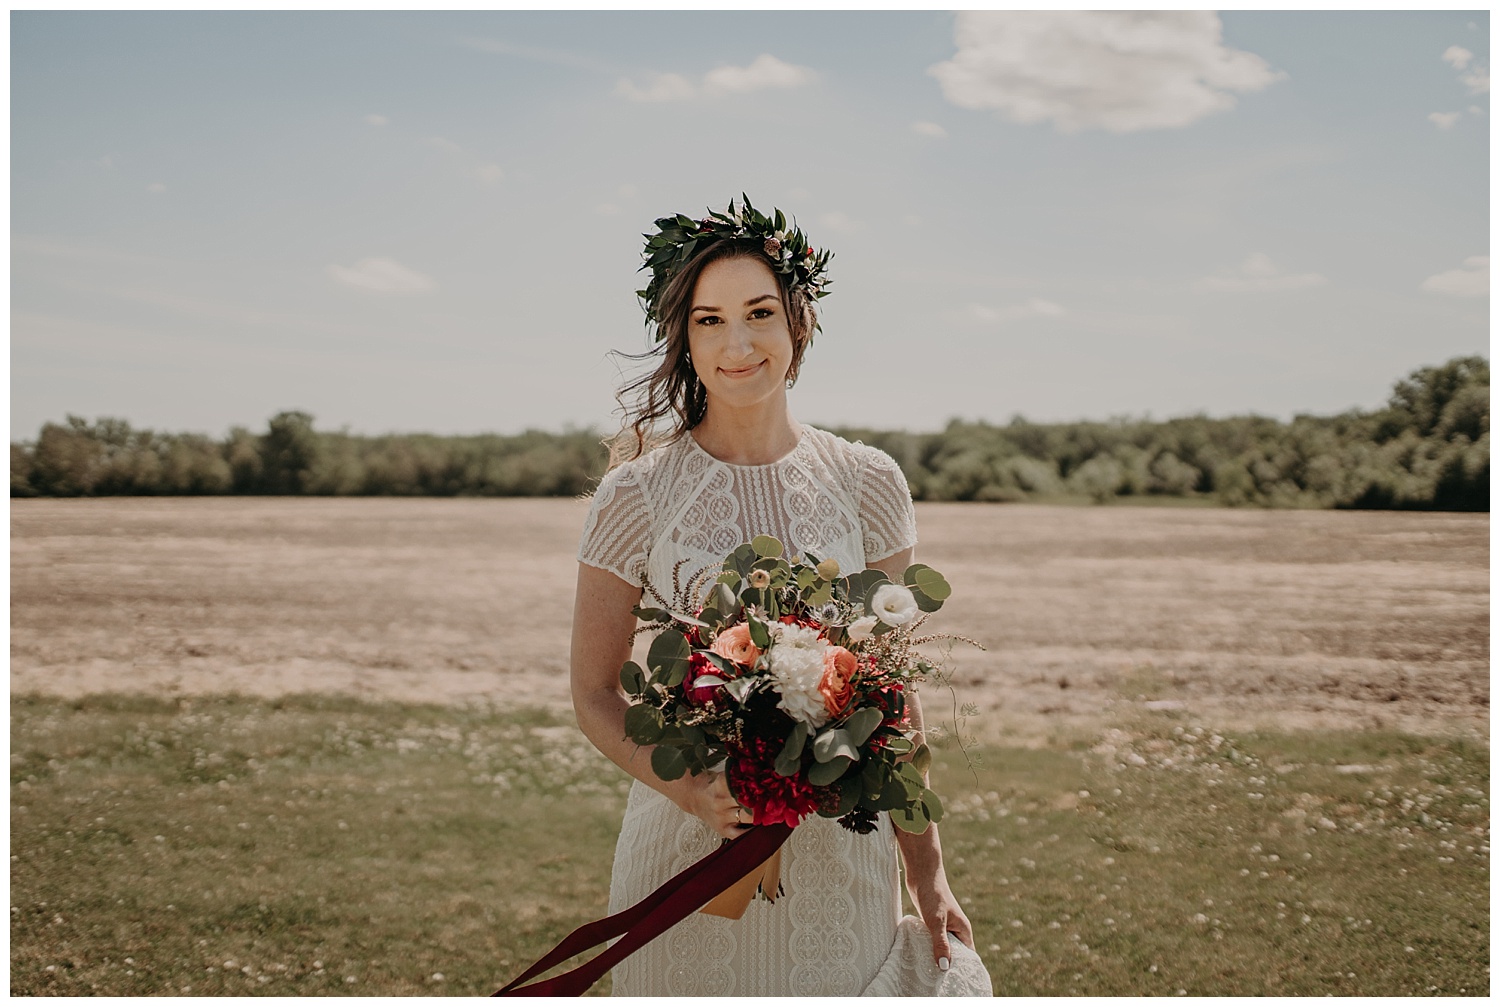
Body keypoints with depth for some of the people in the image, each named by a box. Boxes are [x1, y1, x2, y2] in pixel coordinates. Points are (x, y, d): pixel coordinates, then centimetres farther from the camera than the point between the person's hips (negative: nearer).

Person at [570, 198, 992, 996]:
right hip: (685, 845, -1)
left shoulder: (867, 485, 0)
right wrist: (692, 791, -19)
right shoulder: (635, 496, -5)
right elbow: (594, 695, -2)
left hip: (842, 842, 2)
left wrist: (927, 870, 2)